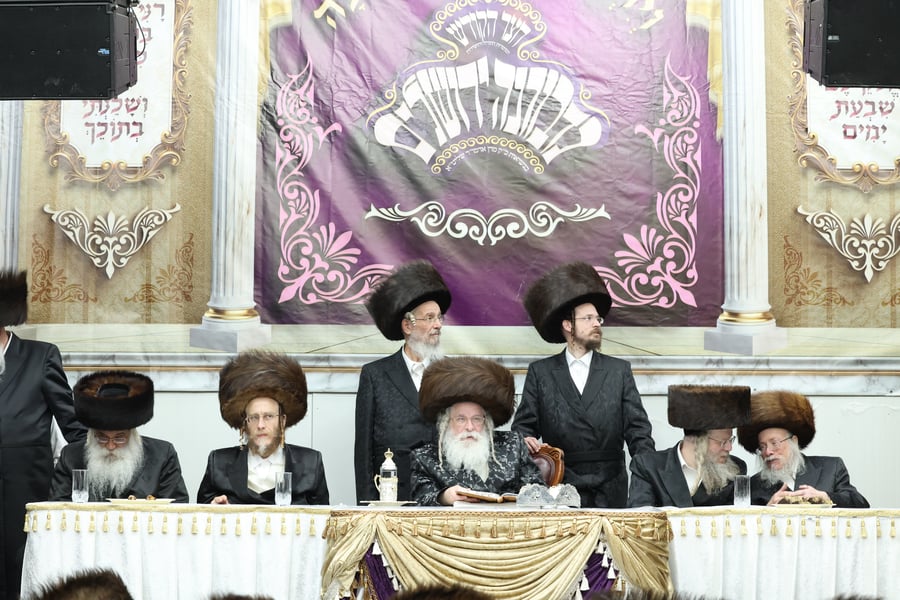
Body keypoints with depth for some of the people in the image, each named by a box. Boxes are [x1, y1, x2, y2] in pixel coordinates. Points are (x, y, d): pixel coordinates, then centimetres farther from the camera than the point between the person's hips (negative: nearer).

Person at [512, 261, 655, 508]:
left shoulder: (619, 370, 10)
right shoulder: (540, 372, 8)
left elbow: (637, 427, 6)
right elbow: (523, 425, 6)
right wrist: (526, 440, -18)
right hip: (559, 490, -1)